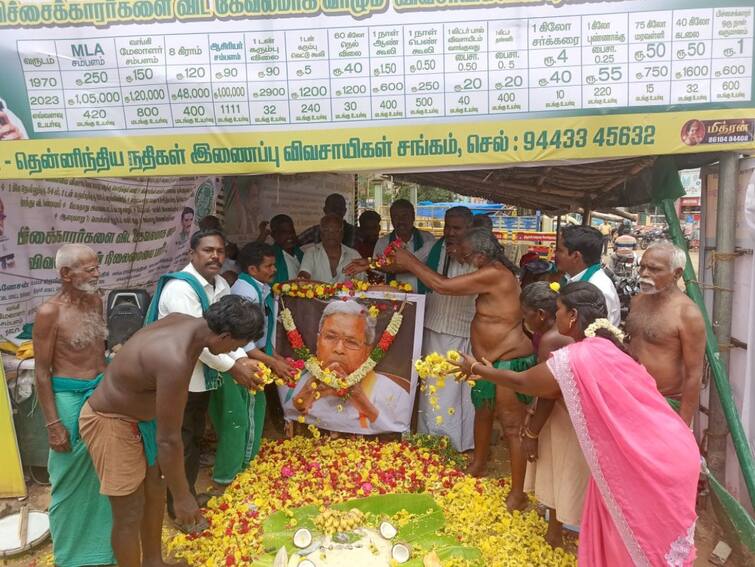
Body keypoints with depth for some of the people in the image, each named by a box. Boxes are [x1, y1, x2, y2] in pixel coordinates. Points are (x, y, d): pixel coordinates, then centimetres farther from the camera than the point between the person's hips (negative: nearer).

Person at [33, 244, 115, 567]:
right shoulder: (49, 313, -17)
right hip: (70, 398, -6)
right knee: (73, 477, 11)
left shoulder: (95, 301, 2)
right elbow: (42, 373, -13)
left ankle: (102, 539, 41)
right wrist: (53, 424, -13)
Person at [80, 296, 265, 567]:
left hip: (139, 414, 10)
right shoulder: (175, 362, -38)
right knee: (130, 513, 4)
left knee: (155, 489, 21)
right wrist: (182, 497, -17)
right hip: (110, 422, -10)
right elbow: (168, 441, -29)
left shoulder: (185, 321, -11)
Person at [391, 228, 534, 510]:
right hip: (492, 360, 11)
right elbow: (449, 284, 13)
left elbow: (443, 286, -21)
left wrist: (410, 262, -10)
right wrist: (413, 264, 8)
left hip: (510, 362, -11)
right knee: (482, 410, 24)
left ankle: (518, 494, 12)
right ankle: (478, 465, 46)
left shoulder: (494, 274, -24)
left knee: (512, 427, -1)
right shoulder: (493, 272, 7)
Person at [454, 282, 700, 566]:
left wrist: (476, 368, 9)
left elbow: (522, 382, -4)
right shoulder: (607, 347, 7)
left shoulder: (574, 358, -20)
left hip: (650, 464, -7)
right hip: (667, 452, 8)